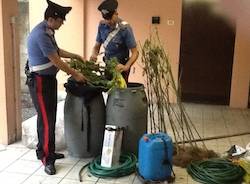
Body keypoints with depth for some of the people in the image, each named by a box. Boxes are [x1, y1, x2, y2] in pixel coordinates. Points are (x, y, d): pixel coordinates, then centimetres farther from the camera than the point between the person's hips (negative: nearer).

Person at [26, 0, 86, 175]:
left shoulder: (48, 31, 7)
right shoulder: (41, 34, -24)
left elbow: (57, 50, 24)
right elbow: (56, 61, -21)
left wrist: (76, 56, 20)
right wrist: (75, 75, -12)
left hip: (49, 79, 10)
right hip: (39, 81, -10)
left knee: (51, 117, 15)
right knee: (46, 120, -5)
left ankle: (48, 151, 28)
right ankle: (45, 158, 6)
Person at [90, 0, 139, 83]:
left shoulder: (125, 28, -20)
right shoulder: (102, 25, -5)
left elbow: (135, 52, -20)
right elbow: (97, 46, 5)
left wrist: (126, 66, -36)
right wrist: (94, 55, -17)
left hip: (120, 66, -5)